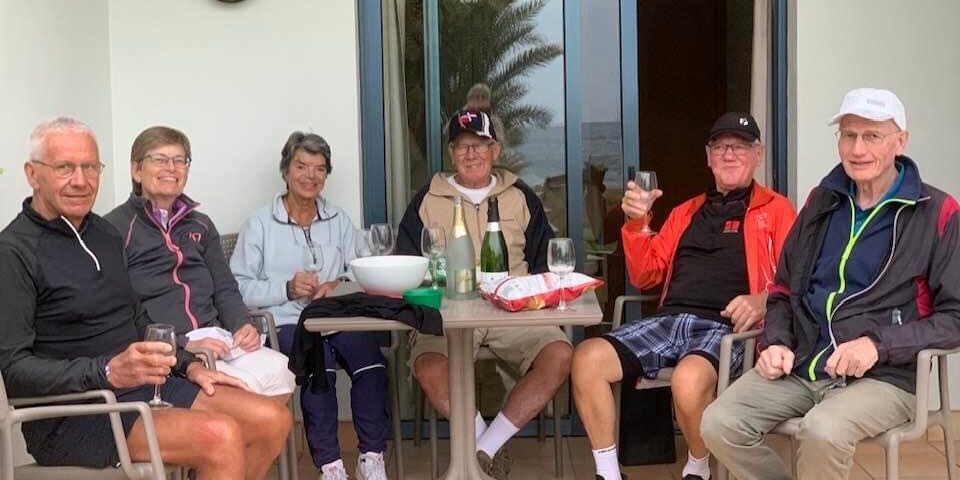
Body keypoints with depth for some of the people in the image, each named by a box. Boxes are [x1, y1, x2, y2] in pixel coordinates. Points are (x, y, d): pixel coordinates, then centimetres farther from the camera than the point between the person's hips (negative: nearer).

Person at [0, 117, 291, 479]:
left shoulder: (106, 233, 14)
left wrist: (188, 366, 10)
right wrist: (108, 371, -30)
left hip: (143, 386, 8)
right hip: (73, 414, -8)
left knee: (273, 420, -4)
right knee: (220, 435, -28)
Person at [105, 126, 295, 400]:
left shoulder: (200, 225, 23)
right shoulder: (115, 228, 2)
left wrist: (242, 325, 0)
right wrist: (183, 346, -16)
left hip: (214, 338, 6)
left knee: (280, 372, -22)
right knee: (243, 386, -29)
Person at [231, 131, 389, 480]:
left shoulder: (339, 220, 20)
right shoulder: (260, 223, 7)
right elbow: (239, 287, -1)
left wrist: (339, 286, -7)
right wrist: (287, 289, -14)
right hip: (287, 321, -3)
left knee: (371, 363, -28)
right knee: (319, 364, -34)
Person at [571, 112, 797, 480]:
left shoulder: (776, 209, 12)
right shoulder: (685, 212, 25)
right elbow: (645, 277, 20)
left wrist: (762, 300, -20)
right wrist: (637, 223, 4)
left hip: (726, 326, -5)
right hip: (669, 320, 5)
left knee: (688, 379, -38)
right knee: (588, 358, -21)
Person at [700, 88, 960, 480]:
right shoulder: (823, 200, 15)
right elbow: (784, 287, 21)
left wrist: (879, 344, -18)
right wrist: (776, 342, 1)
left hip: (884, 375, -5)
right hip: (800, 365, 5)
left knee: (823, 431, -35)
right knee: (719, 424, -17)